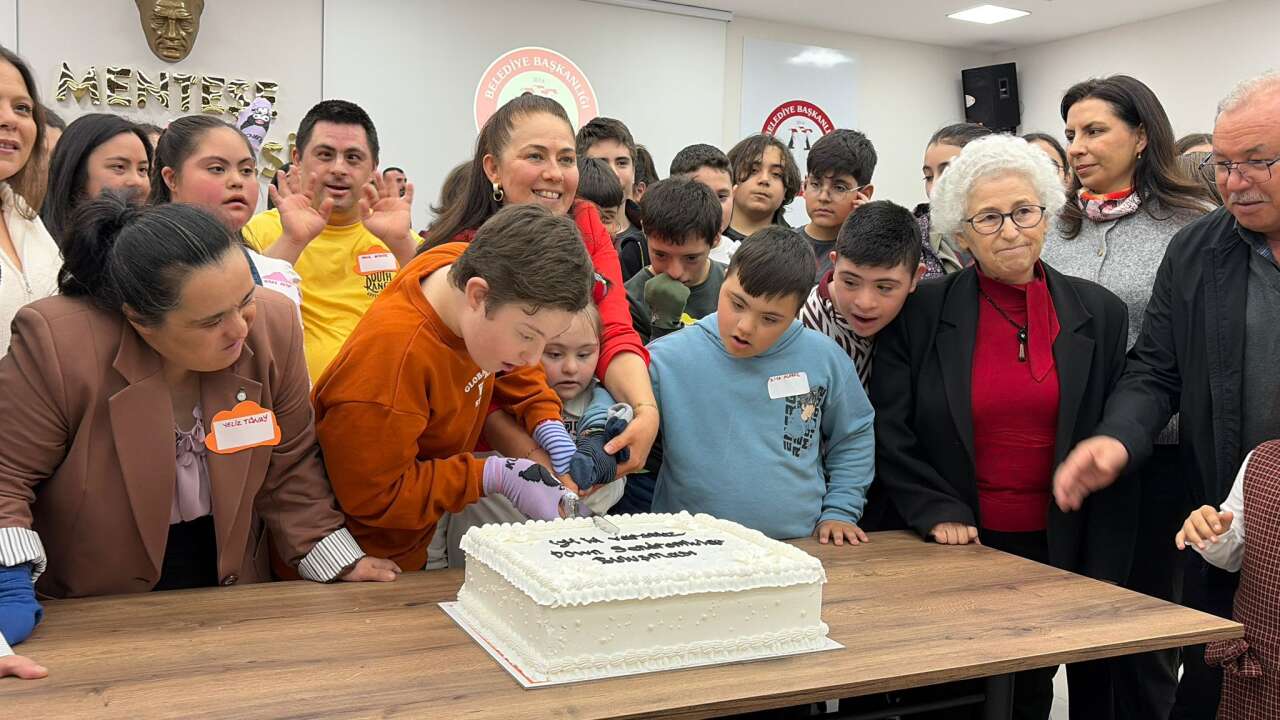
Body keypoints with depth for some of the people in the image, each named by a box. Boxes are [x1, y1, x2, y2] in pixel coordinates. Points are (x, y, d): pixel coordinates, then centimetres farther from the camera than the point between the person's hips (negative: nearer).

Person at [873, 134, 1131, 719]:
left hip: (1060, 553, 1)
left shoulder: (1099, 313, 1)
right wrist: (936, 512, -13)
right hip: (959, 547, -1)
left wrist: (1104, 574, -1)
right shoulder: (920, 312, -4)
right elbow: (889, 431, -2)